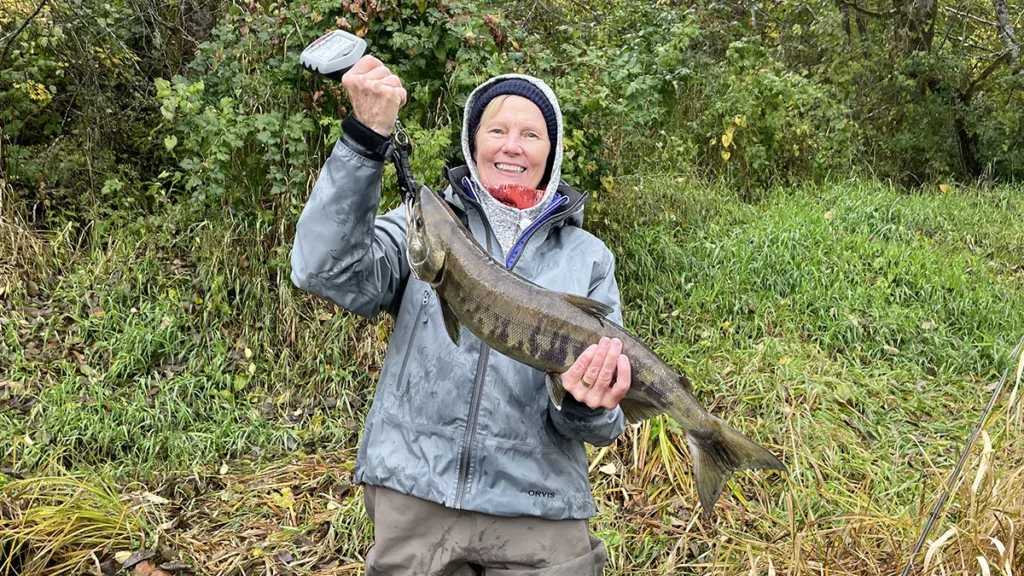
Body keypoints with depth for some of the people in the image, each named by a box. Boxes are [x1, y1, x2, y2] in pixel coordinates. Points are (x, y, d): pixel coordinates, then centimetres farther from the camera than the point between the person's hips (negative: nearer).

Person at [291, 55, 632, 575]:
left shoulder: (588, 257, 6)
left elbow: (600, 424, 4)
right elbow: (328, 271, -15)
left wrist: (586, 408, -20)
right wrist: (365, 139, -23)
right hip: (414, 496, 0)